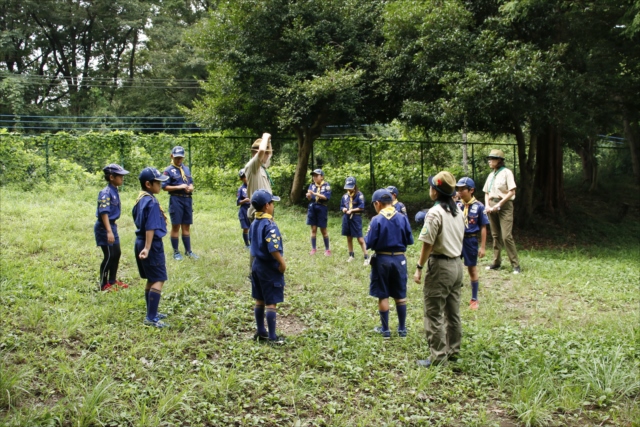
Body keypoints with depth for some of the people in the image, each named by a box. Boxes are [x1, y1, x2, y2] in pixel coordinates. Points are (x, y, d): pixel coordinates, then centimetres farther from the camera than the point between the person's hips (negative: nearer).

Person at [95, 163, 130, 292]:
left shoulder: (115, 191, 8)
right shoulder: (106, 193, -19)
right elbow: (104, 213, -25)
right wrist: (109, 231, -31)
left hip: (112, 226, 9)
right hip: (104, 228, -9)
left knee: (116, 254, 16)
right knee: (109, 256, -5)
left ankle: (112, 281, 30)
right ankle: (104, 285, 7)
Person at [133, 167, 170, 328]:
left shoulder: (140, 199, 10)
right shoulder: (152, 202, -18)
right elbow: (150, 227, -23)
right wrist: (147, 248, -27)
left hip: (140, 242, 10)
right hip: (152, 244, -10)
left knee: (151, 279, 18)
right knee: (159, 280, -6)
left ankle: (152, 313, 27)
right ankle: (151, 318, -9)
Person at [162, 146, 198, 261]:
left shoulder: (186, 169, 15)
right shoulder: (169, 170, -4)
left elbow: (191, 182, 20)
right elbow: (164, 187, -8)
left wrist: (191, 187, -2)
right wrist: (179, 187, -17)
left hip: (188, 199, 6)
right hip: (176, 199, -6)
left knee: (186, 226, 12)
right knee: (176, 226, 1)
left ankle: (188, 251, 19)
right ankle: (176, 252, 10)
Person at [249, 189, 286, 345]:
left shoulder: (254, 223, 6)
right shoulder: (270, 224, -20)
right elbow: (273, 249, -26)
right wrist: (282, 263, -13)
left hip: (257, 264, 8)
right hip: (269, 267, -8)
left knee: (260, 300, 16)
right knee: (271, 303, -1)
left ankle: (260, 332, 27)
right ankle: (272, 337, 3)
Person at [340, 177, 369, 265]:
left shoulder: (359, 195, -7)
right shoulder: (345, 196, 9)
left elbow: (362, 208, -12)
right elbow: (342, 206, 18)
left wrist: (352, 210, -14)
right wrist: (343, 209, -4)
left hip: (356, 218, -6)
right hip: (346, 218, 6)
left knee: (360, 239, -6)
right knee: (349, 238, 14)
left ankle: (366, 257, -2)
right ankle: (351, 255, 28)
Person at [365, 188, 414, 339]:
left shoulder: (376, 220, -14)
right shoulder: (402, 218, -3)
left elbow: (369, 243, -13)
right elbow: (410, 240, 2)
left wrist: (366, 238, 8)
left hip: (382, 260, -3)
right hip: (399, 259, 3)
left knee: (383, 296, 8)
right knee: (400, 295, 14)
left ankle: (385, 330, 15)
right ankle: (402, 329, 21)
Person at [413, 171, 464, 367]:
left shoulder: (435, 213, -16)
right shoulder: (458, 212, 8)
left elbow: (428, 244, -17)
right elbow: (458, 238, 12)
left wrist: (419, 267, -10)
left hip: (440, 265, -8)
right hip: (457, 263, 8)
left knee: (434, 314, -1)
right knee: (453, 312, 16)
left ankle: (438, 356, 2)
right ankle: (453, 350, 25)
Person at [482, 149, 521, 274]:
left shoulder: (506, 173, -5)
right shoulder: (491, 175, 15)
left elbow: (512, 192, -11)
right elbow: (486, 192, 17)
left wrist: (499, 205, -15)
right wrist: (487, 205, 0)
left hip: (504, 205, -7)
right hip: (492, 206, 7)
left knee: (506, 236, -12)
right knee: (495, 235, 10)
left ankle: (516, 265, -6)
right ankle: (496, 262, 18)